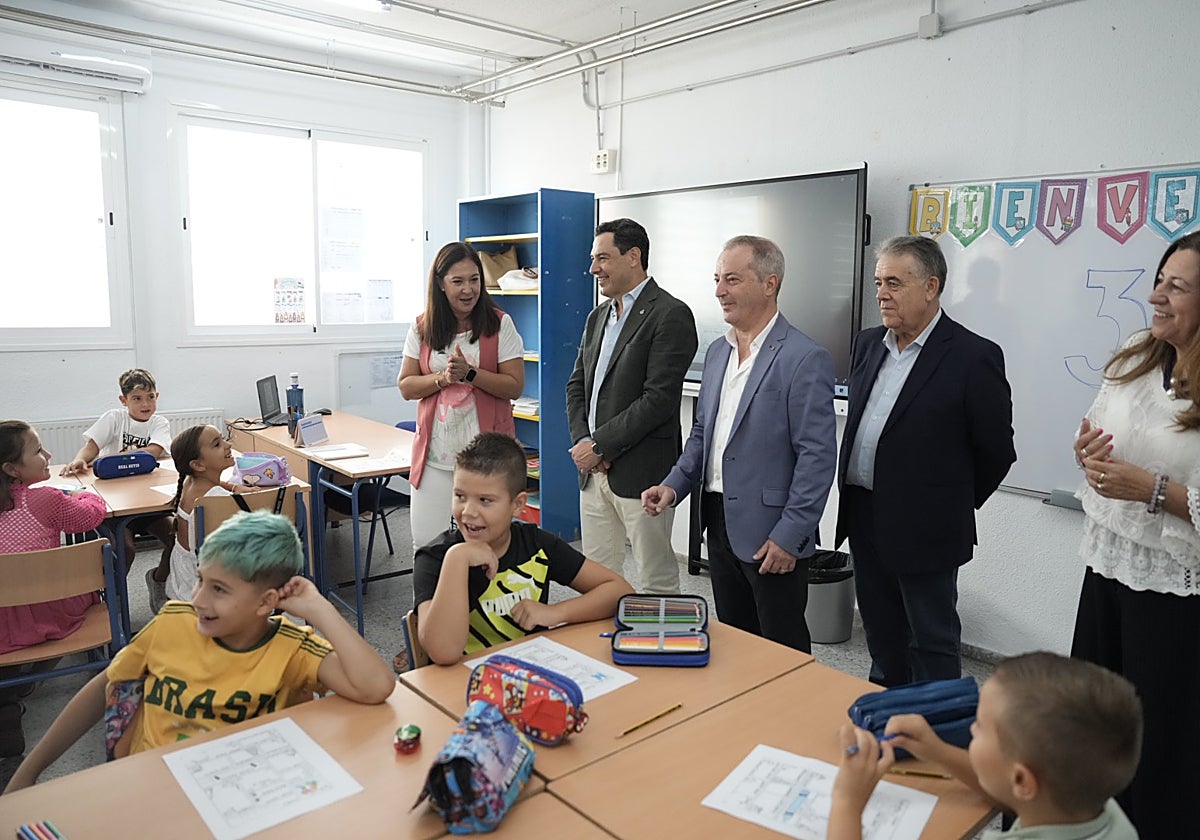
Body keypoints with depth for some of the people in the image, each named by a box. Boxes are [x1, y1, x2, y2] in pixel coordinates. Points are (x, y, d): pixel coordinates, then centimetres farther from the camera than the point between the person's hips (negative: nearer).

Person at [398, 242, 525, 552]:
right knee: (427, 545, 6)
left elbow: (515, 386, -5)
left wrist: (469, 373, -16)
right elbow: (405, 386, 6)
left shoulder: (500, 324, -1)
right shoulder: (422, 329, 6)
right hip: (435, 454, 2)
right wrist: (443, 378, -11)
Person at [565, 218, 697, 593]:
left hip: (641, 473, -8)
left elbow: (658, 398, -19)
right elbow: (577, 385, 16)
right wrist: (581, 440, -1)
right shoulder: (598, 316, 15)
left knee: (657, 583, 5)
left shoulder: (670, 315, -11)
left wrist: (600, 445, -15)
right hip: (593, 470, 8)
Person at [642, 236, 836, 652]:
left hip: (771, 536, -7)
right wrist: (675, 485, 3)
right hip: (719, 524, 7)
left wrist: (789, 536, -18)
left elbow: (817, 456, -17)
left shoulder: (805, 359, -14)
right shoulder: (717, 352, 10)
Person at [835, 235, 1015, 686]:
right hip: (863, 519, 7)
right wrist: (854, 500, 14)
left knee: (932, 646, 10)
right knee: (881, 637, 21)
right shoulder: (868, 344, 7)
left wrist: (954, 506, 1)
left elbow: (996, 451, -8)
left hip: (923, 529, -6)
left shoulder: (973, 356, -14)